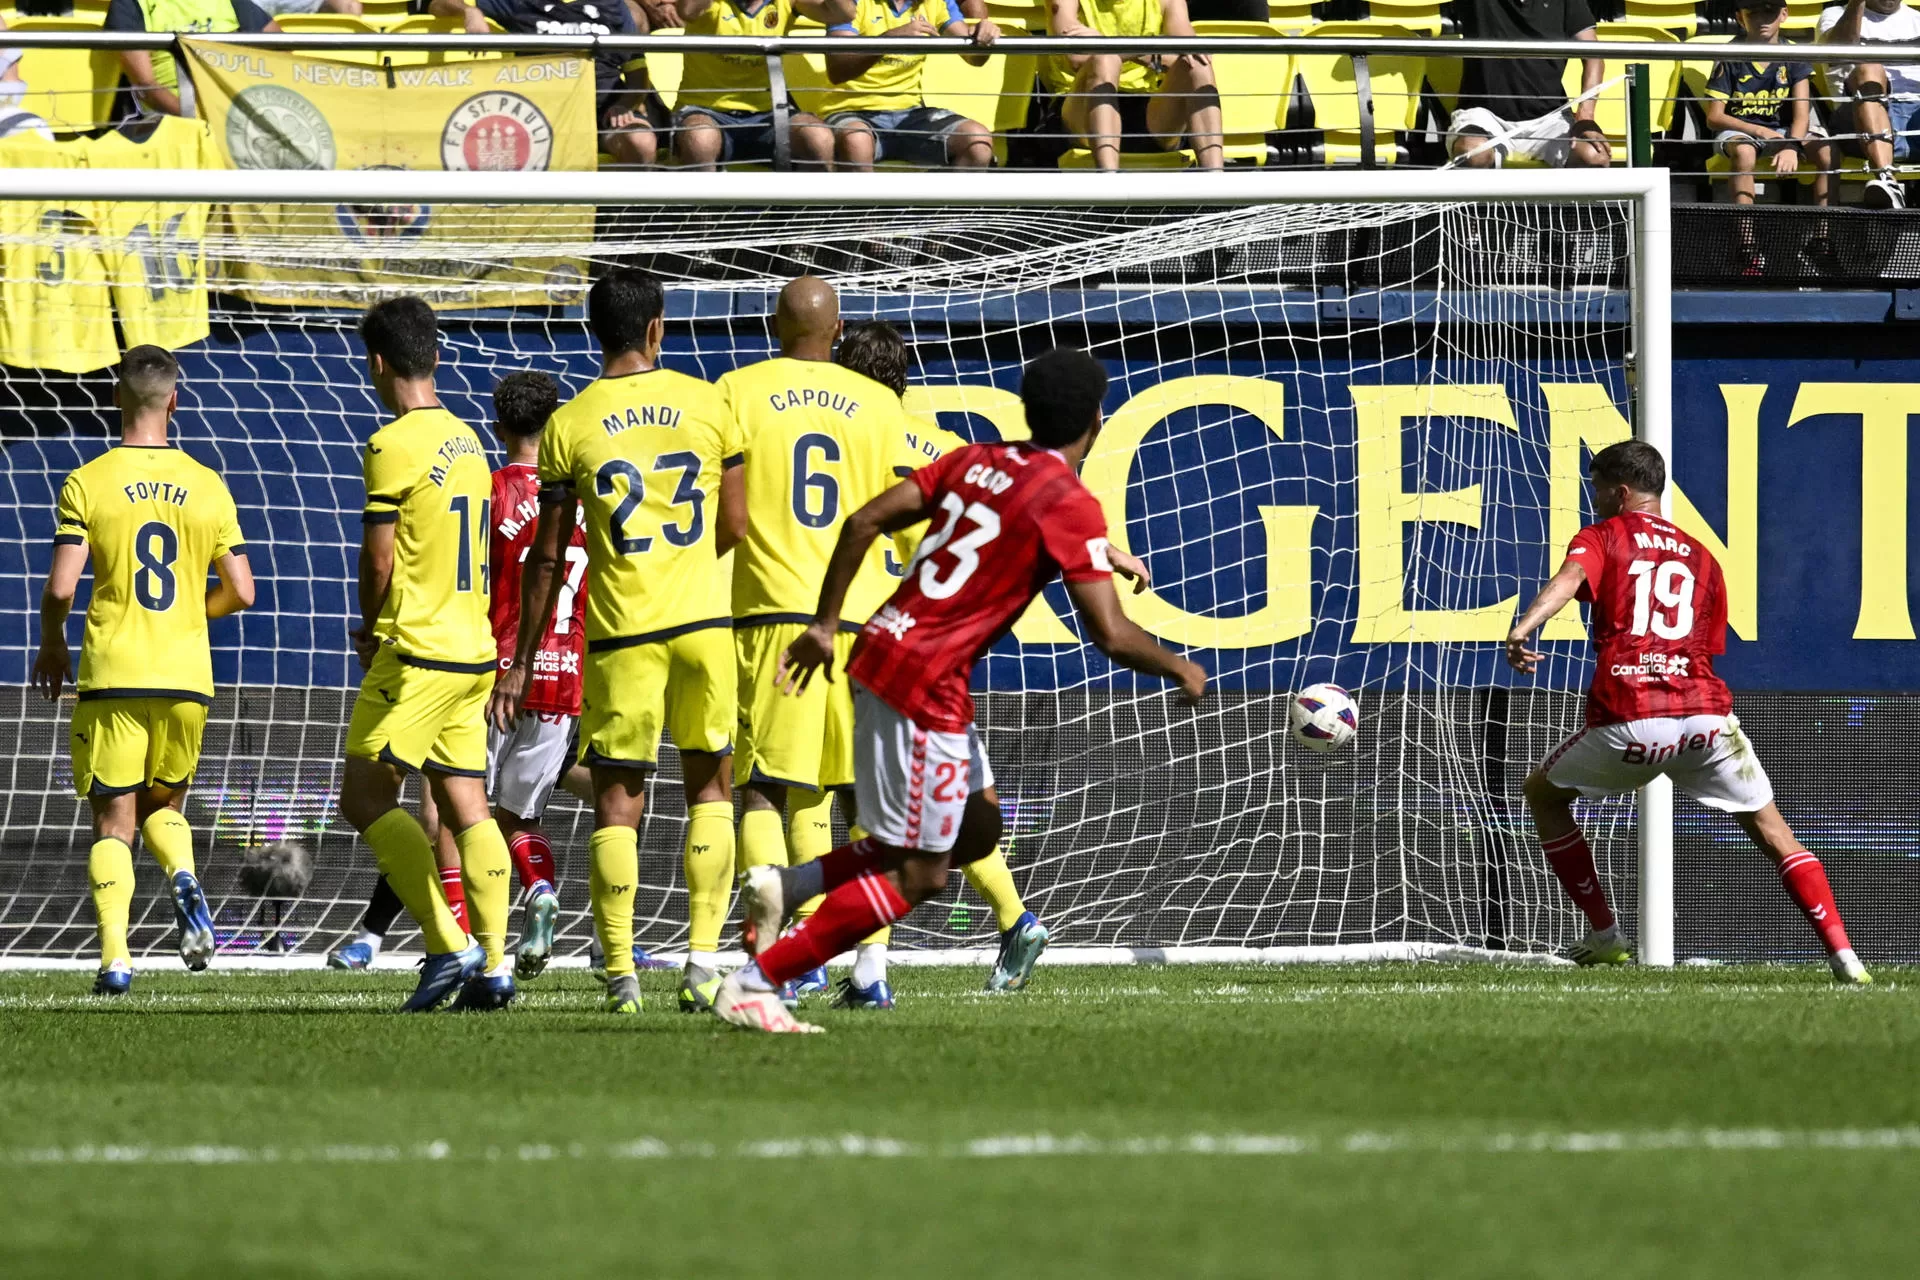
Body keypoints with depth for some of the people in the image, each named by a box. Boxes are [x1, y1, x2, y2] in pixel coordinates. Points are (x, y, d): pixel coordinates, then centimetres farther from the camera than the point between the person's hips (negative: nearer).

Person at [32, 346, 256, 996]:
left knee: (114, 822, 3)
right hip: (187, 676, 2)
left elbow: (60, 587, -9)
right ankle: (184, 881, -10)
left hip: (112, 675, -2)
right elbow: (240, 593, 3)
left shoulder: (86, 484, -4)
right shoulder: (207, 486, 4)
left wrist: (51, 646, 10)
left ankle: (115, 955, -12)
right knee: (165, 807, 21)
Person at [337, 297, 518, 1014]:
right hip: (474, 651, 8)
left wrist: (370, 631, 7)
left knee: (364, 799, -4)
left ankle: (449, 946, -13)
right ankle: (493, 968, 1)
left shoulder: (395, 445, -12)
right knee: (466, 806, 7)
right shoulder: (466, 440, 14)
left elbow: (379, 558, -12)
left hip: (417, 652, -8)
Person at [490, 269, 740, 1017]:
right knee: (710, 788, 12)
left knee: (617, 802, 5)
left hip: (622, 631, -1)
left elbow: (547, 557, 1)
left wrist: (521, 662, 8)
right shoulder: (706, 404, 0)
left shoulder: (569, 425, -2)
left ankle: (620, 974, -2)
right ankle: (703, 962, 2)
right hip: (705, 619, 1)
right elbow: (733, 527, 5)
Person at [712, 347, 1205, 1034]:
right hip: (926, 687, -9)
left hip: (883, 649, 9)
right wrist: (1180, 670, 3)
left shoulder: (976, 461, 10)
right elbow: (1111, 635, -16)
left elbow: (864, 521, 8)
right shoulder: (1071, 506, -11)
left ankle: (787, 883, 13)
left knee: (977, 829, 20)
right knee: (917, 877, -2)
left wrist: (825, 624, 15)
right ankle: (753, 986, -4)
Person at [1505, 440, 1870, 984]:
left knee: (1543, 795, 24)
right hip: (1704, 711, 3)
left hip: (1627, 722, -3)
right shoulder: (1701, 558, 24)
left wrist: (1524, 628, -29)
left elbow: (1570, 577, -12)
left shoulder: (1601, 538, 12)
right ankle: (1843, 954, -7)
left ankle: (1605, 937, 22)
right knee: (1772, 832, 10)